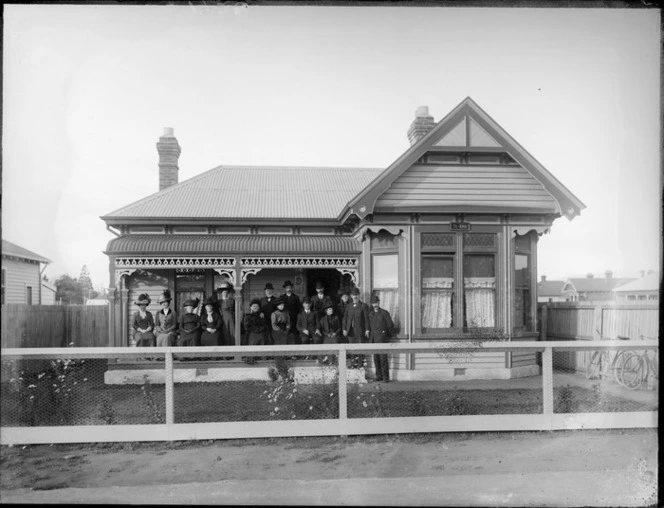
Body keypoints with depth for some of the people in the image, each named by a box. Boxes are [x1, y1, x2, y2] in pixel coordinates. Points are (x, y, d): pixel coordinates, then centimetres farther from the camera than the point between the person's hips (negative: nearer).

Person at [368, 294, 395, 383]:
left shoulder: (384, 313, -1)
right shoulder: (370, 314, 13)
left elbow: (390, 325, 3)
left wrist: (389, 335, 10)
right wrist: (370, 337, 12)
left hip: (382, 339, -5)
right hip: (373, 339, 5)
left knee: (383, 358, -7)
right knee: (376, 358, 6)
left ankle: (386, 377, -3)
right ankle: (379, 376, 13)